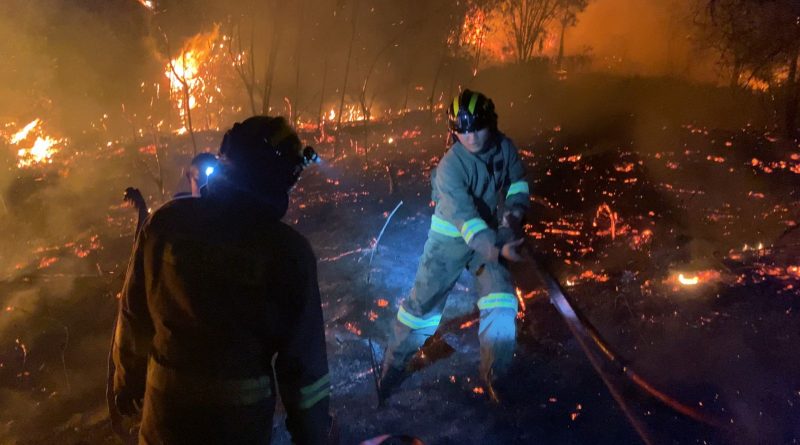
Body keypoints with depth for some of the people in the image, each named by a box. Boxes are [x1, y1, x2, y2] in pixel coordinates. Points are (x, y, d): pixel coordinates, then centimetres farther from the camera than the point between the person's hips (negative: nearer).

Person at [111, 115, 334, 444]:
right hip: (243, 417, -2)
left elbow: (134, 313, 2)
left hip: (169, 406, 2)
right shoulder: (288, 251, -18)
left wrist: (127, 379, 17)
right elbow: (303, 355, -14)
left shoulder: (167, 222, -9)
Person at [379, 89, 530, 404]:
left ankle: (493, 375, 9)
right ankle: (395, 365, 24)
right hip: (451, 239, -4)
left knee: (501, 303, -10)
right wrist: (497, 248, -48)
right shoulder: (451, 166, -27)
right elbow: (465, 217, -35)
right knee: (423, 303, 1)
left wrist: (514, 212, -15)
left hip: (490, 234, 4)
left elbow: (518, 182, 5)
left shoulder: (504, 147, -11)